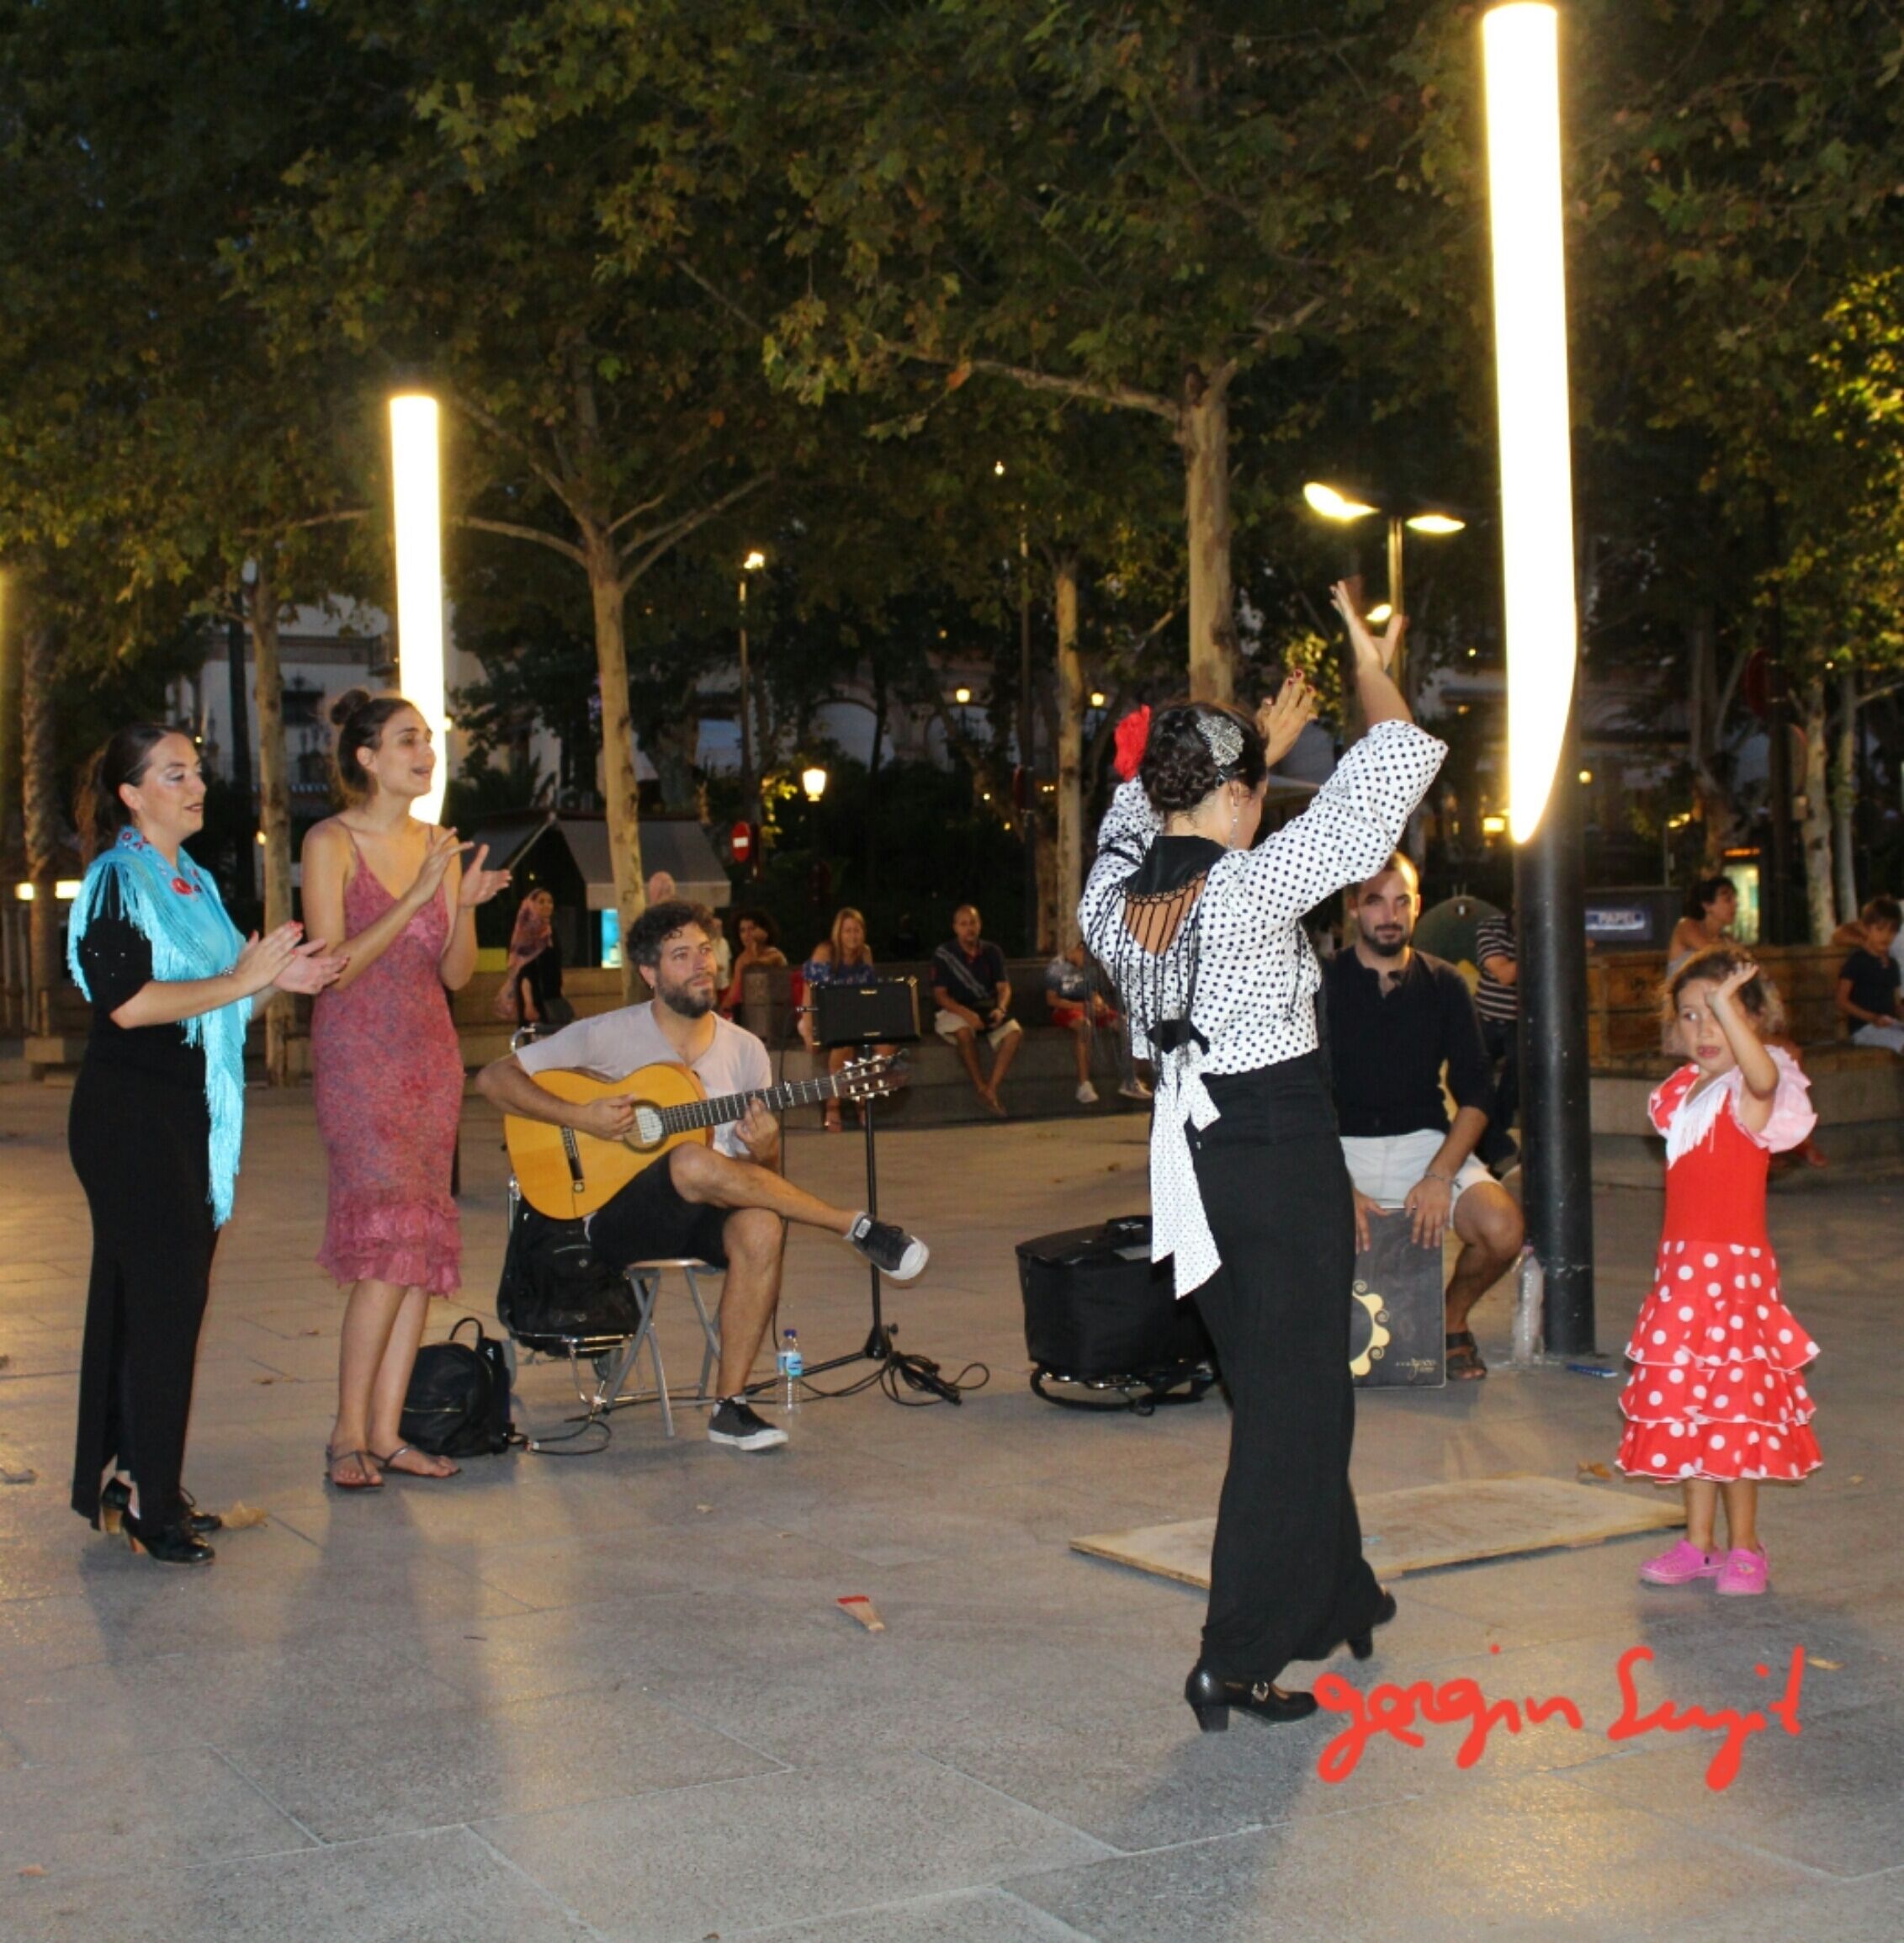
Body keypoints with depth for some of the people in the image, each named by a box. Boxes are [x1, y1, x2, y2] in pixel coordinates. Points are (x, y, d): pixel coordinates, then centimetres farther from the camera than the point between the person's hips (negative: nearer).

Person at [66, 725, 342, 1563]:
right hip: (130, 1114, -8)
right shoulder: (116, 879, -9)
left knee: (172, 1299, 9)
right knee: (160, 1300, -10)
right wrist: (241, 981, -18)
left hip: (189, 1116, 8)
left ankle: (127, 1484, 17)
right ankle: (143, 1502, -3)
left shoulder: (194, 881, 17)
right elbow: (127, 1002, -20)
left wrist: (278, 981, 5)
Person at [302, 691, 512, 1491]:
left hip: (431, 1056, 6)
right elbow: (333, 968, -13)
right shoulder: (331, 842, -5)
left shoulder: (438, 845, 12)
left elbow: (456, 974, 11)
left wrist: (466, 906, -7)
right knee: (391, 1245, -15)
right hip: (358, 1058, -6)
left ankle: (387, 1432, 7)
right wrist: (417, 898, -17)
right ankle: (348, 1434, -5)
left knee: (424, 1245, 2)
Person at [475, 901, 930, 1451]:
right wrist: (580, 1116, -18)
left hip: (706, 1217, 3)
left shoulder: (745, 1050, 8)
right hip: (619, 1221, -3)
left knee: (763, 1227, -34)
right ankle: (855, 1227, -26)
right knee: (693, 1162, -37)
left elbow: (761, 1179, 12)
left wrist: (765, 1152, -13)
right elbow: (493, 1078, -5)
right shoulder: (608, 1036, -2)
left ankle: (731, 1406, -22)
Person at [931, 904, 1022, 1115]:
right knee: (964, 1031, -38)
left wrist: (1001, 1009, -22)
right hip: (955, 1011, -3)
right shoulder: (943, 954, -5)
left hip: (988, 1011, 3)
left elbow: (1004, 987, 2)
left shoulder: (992, 952, 5)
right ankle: (981, 1087, -23)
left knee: (1014, 1031, -27)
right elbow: (940, 995, -10)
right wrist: (967, 1014, -27)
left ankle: (992, 1089, -29)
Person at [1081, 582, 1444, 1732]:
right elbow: (1388, 778, -11)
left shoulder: (1114, 897, -2)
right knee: (1296, 1406, 1)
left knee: (1277, 1387, 21)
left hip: (1193, 1155, 8)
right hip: (1283, 1158, -7)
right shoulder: (1248, 889, -18)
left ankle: (1339, 1598, 37)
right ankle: (1238, 1663, 1)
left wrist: (1256, 743, 31)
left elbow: (1146, 807, 22)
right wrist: (1374, 672, 6)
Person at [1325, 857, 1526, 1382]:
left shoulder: (1444, 985, 6)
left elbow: (1476, 1092, 3)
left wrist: (1440, 1175, -13)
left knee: (1502, 1229, -25)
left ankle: (1453, 1321, 9)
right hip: (1339, 1147, -2)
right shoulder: (1323, 984, -2)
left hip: (1426, 1142, 2)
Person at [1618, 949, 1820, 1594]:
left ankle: (1744, 1547, 9)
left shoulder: (1750, 1095, -13)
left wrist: (1726, 1002, -49)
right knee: (1684, 1406, 11)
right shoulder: (1685, 1089, 10)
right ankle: (1699, 1543, 21)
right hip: (1681, 1267, 8)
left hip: (1734, 1268, -7)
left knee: (1732, 1404, -3)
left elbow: (1762, 1074, -39)